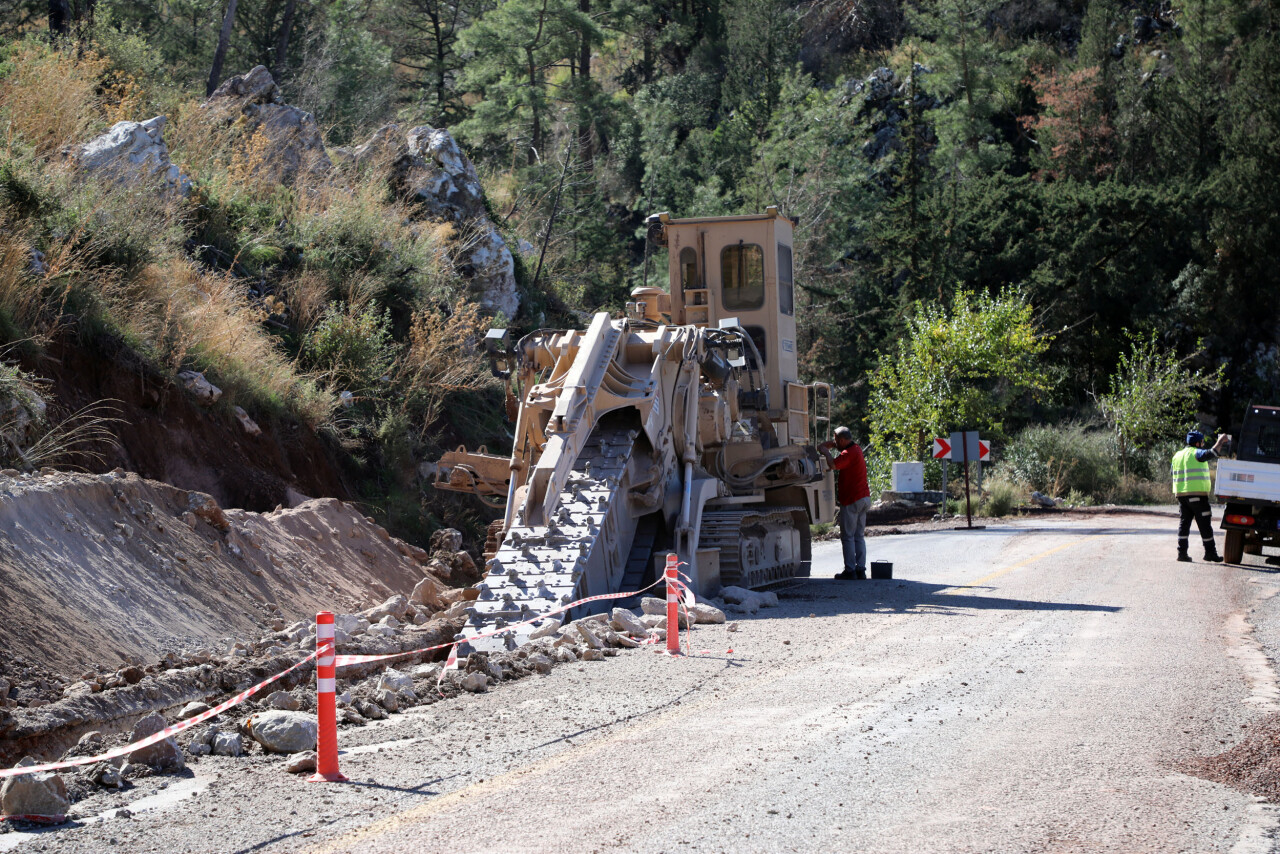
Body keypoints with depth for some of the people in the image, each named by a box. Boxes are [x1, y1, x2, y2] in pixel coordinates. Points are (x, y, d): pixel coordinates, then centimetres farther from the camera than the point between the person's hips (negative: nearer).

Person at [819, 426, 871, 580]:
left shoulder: (849, 453, -16)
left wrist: (826, 451, -14)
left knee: (848, 536, -4)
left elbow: (833, 464, -32)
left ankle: (850, 571, -4)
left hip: (851, 500, -10)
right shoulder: (856, 449, 15)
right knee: (859, 536, 11)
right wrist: (832, 446, 20)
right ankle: (860, 569, 10)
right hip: (864, 497, 10)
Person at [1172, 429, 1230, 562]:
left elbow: (1174, 474, 21)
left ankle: (1182, 552, 2)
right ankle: (1210, 552, 4)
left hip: (1181, 494, 7)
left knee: (1184, 522, 8)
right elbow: (1212, 453, -23)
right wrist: (1220, 442, -10)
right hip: (1197, 494, -7)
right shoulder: (1196, 453, -8)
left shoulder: (1177, 456, 16)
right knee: (1204, 524, 0)